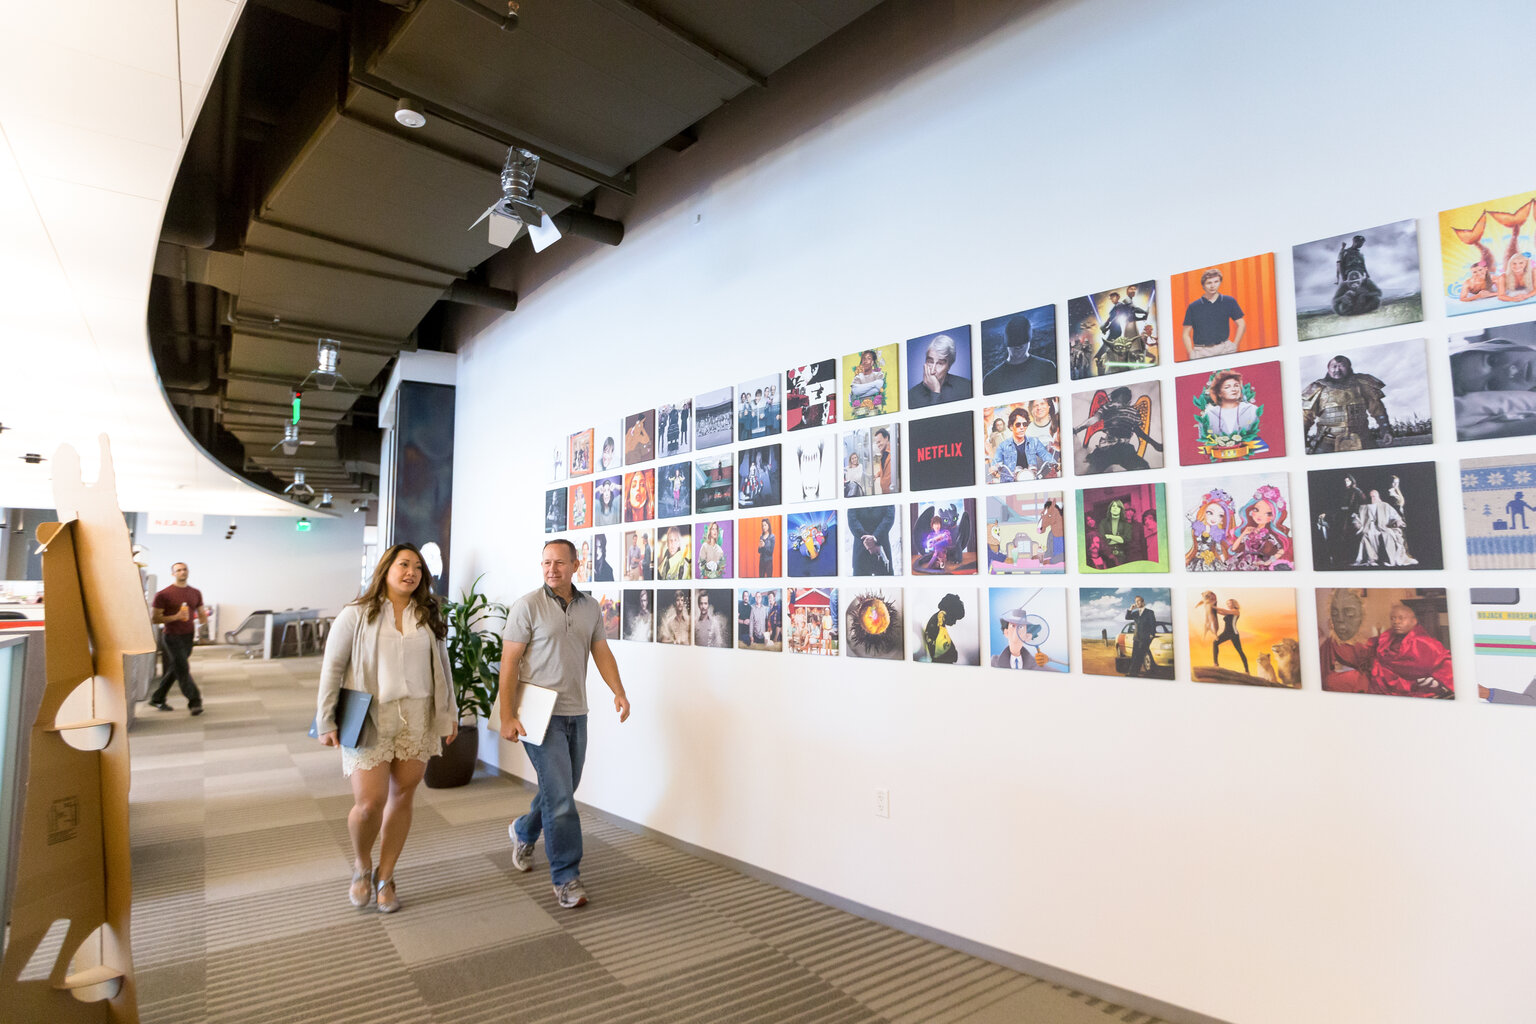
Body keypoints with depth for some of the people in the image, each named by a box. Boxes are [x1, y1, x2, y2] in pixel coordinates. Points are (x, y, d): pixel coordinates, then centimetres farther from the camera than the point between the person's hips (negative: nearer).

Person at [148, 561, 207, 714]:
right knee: (182, 670, -7)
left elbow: (201, 615, 15)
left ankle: (157, 699, 27)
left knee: (174, 669, 13)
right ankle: (194, 701, -5)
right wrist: (176, 617, -20)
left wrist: (204, 618, -8)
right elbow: (154, 618, -9)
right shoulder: (164, 594, -6)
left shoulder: (196, 593, 10)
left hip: (188, 636, 6)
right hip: (172, 637, -6)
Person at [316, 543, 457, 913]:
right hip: (370, 719, -3)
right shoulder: (356, 615, -2)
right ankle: (361, 865, 23)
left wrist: (449, 713, 11)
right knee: (370, 803, -8)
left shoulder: (429, 616, 9)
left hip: (418, 718, 4)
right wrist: (326, 722, -2)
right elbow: (332, 667, 0)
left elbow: (441, 667, 13)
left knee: (403, 796, 8)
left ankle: (385, 876, 26)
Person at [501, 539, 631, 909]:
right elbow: (509, 662, -9)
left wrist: (619, 693, -6)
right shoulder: (528, 606, -8)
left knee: (563, 790, 18)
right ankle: (566, 877, 8)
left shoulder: (589, 606, 8)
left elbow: (602, 653, 9)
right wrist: (508, 716, -14)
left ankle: (523, 831, 46)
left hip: (576, 713, 6)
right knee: (560, 796, -6)